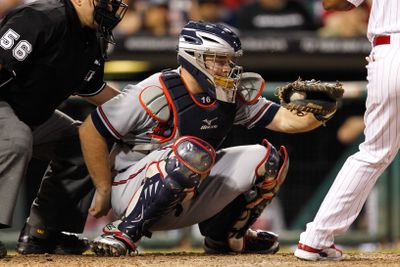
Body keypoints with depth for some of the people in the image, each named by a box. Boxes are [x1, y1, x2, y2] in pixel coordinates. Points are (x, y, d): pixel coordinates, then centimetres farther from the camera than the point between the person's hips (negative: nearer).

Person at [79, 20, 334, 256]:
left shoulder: (234, 96, 0)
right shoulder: (156, 93, -20)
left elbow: (285, 120, -5)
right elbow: (90, 131, -17)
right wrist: (105, 192, -11)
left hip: (185, 202, 7)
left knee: (269, 159, -2)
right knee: (194, 152, -37)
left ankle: (225, 236, 16)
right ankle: (125, 232, -25)